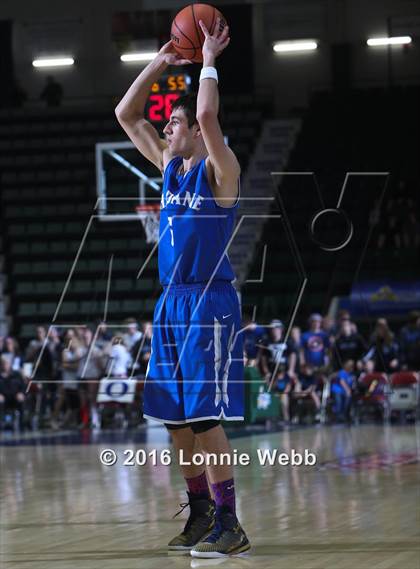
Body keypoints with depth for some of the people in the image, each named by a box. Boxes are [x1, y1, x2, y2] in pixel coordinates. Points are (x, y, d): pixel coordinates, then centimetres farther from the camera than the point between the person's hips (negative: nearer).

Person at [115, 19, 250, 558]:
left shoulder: (219, 169, -7)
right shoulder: (170, 165, 14)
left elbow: (207, 116, -24)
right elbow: (126, 115, 17)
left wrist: (209, 61, -12)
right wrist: (158, 64, 11)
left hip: (209, 304, -8)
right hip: (170, 304, 8)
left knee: (205, 417, -12)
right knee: (176, 419, 8)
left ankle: (228, 524, -8)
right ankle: (200, 514, 17)